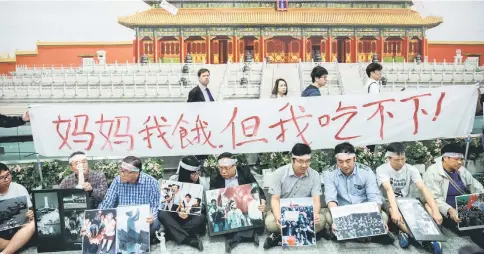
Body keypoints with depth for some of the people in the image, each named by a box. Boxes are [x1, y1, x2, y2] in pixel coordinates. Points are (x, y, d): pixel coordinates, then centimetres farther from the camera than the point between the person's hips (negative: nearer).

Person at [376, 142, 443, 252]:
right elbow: (389, 189, -32)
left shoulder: (411, 169, -6)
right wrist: (395, 210, -47)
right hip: (389, 202, -3)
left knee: (427, 205, -24)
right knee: (392, 210, -38)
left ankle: (405, 233, -30)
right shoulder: (382, 170, -15)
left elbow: (423, 188, -19)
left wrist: (435, 210, -33)